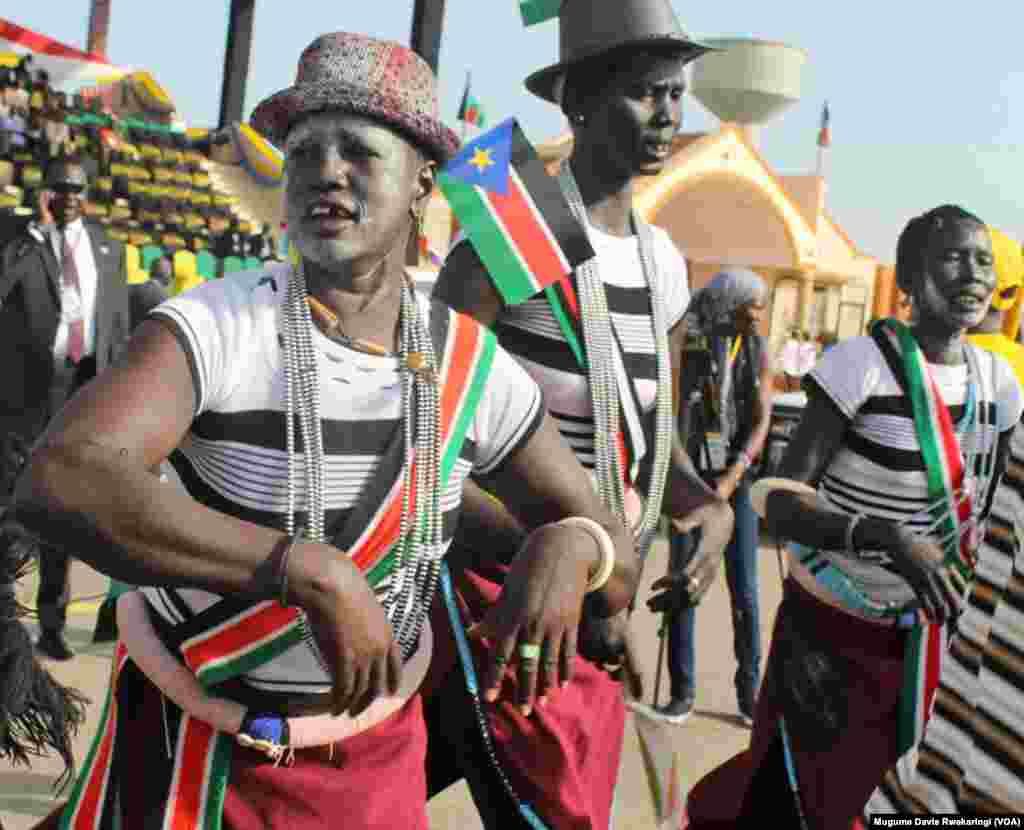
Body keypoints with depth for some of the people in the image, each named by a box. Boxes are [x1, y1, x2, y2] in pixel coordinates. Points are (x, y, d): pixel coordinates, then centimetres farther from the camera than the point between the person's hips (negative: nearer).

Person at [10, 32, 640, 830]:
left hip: (372, 754, 3)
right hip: (194, 744, -2)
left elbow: (618, 567, -8)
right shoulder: (217, 323, -21)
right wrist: (313, 573, -45)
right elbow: (54, 485, -39)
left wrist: (568, 549, -32)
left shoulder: (475, 367, -11)